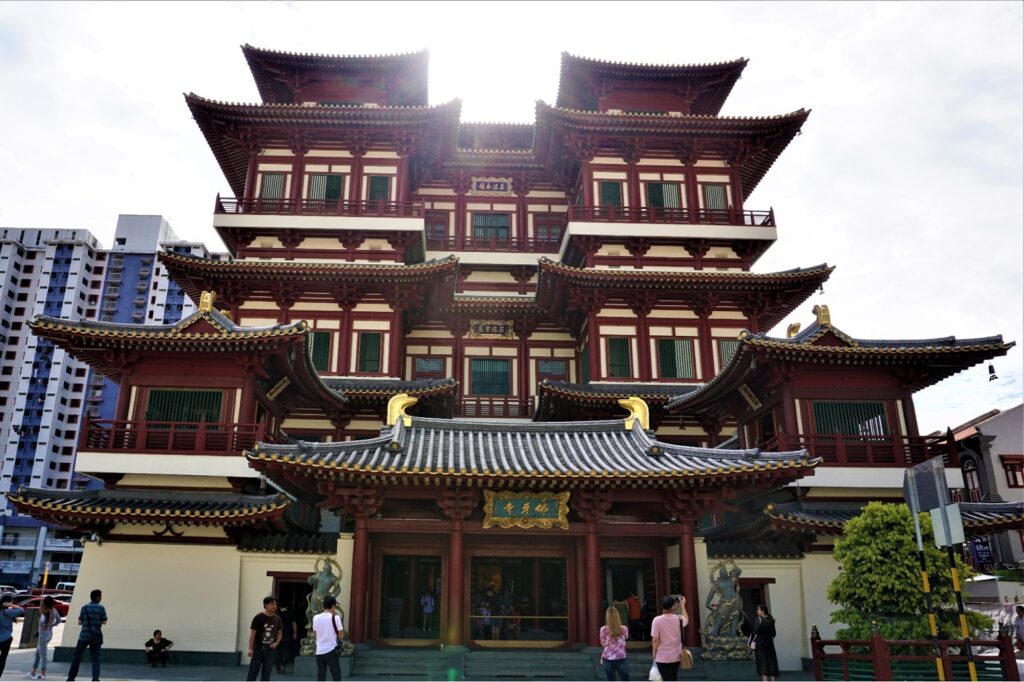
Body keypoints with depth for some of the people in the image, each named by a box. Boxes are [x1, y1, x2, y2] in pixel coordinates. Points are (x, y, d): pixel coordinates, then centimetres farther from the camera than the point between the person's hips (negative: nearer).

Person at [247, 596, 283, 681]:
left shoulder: (277, 618, 4)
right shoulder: (258, 617, -8)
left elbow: (280, 633, 14)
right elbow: (252, 633, -7)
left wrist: (276, 643, -3)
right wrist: (250, 648, -11)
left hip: (270, 650, 3)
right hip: (258, 649, -3)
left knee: (266, 675, 7)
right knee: (253, 673, 0)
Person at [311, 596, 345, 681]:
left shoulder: (316, 617, 4)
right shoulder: (335, 617, -9)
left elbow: (315, 635, 15)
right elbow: (341, 636, -5)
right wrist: (342, 624, 7)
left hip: (319, 652, 4)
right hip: (331, 651, -4)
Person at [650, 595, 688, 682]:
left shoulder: (657, 620, -17)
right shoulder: (679, 619, -7)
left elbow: (655, 640, -15)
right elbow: (686, 620, 19)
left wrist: (654, 654, 0)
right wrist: (682, 606, 23)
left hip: (662, 658, -4)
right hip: (676, 657, 4)